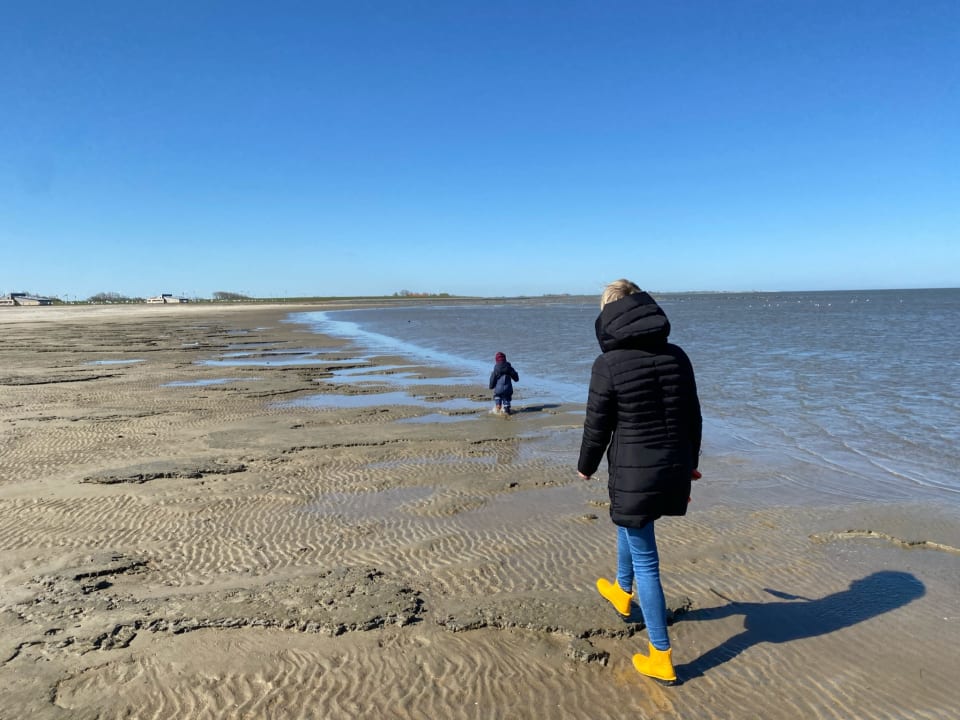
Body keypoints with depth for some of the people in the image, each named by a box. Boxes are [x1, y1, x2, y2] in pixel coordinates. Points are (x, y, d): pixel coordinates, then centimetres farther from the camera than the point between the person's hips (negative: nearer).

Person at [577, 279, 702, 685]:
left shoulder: (608, 363, -16)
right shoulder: (677, 356, 0)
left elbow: (597, 426, -9)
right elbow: (693, 417, 8)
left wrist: (585, 467, 10)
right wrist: (690, 462, 23)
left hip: (633, 471, -6)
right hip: (674, 469, 6)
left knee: (645, 561, 7)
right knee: (627, 522, 32)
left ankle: (662, 659, 18)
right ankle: (623, 592, 54)